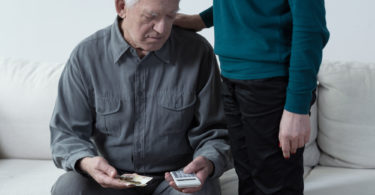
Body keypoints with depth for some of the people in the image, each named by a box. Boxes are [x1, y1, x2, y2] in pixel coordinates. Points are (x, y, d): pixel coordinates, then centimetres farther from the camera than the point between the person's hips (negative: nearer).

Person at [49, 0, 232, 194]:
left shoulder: (198, 52, -7)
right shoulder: (86, 56, -6)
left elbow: (213, 130, -1)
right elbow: (66, 133, -3)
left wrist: (208, 163, -24)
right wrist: (86, 162, -26)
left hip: (177, 178, -1)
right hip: (113, 178, 2)